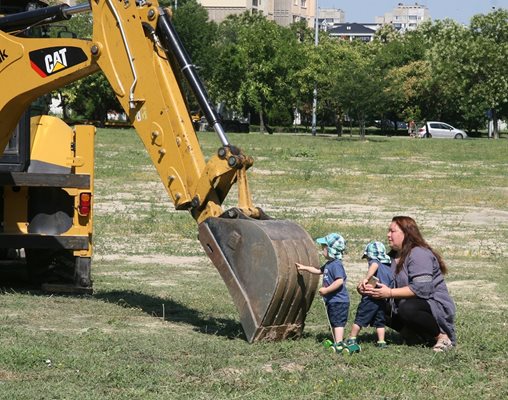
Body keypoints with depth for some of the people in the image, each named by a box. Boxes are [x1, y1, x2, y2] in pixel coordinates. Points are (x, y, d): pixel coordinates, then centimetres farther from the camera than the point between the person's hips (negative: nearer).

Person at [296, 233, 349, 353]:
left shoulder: (336, 265, -20)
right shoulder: (328, 264, 12)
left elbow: (340, 281, -30)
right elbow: (319, 271, 31)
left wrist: (326, 290, -25)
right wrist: (304, 268, 31)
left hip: (339, 301, -10)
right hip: (332, 301, 10)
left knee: (338, 322, -9)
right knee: (334, 323, 16)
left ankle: (339, 344, -9)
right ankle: (338, 342, 24)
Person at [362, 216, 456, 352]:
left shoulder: (419, 254, -17)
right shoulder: (394, 256, 13)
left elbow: (422, 288, -27)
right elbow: (383, 283, 8)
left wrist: (390, 293, -27)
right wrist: (367, 287, -14)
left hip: (438, 307, -10)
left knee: (407, 308, -36)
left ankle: (442, 336, -15)